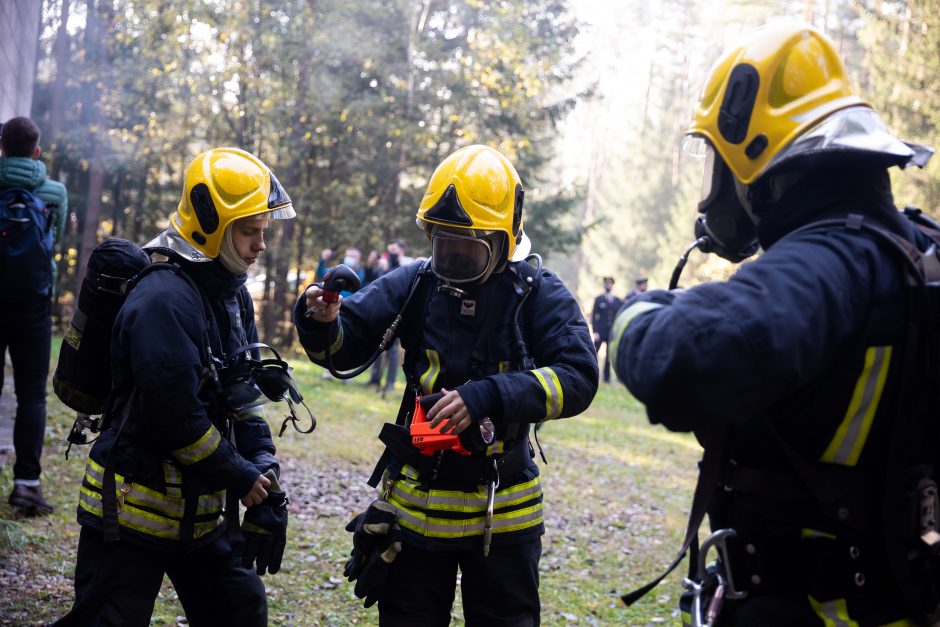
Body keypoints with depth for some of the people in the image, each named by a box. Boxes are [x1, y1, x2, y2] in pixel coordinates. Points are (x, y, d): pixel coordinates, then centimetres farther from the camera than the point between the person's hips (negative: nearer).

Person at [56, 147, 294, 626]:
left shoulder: (231, 295, 9)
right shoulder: (164, 299, -21)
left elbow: (241, 398, 13)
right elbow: (176, 413, -26)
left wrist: (263, 468, 2)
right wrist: (240, 478, -15)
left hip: (199, 512, 9)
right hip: (134, 510, -9)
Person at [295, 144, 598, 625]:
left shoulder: (539, 295, -10)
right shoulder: (414, 284, -4)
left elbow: (576, 378, -20)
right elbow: (345, 348, -4)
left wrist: (488, 397, -32)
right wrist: (323, 323, -28)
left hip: (502, 512, -2)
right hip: (416, 501, 2)